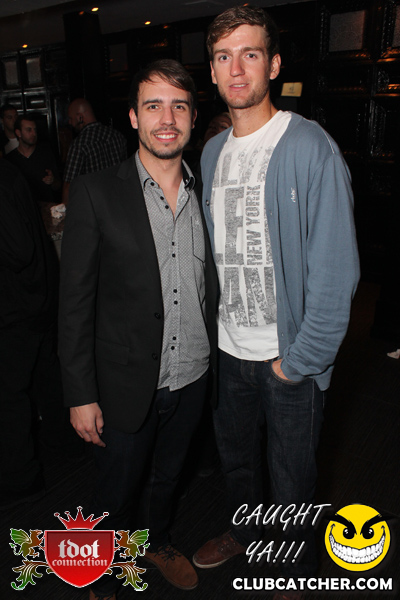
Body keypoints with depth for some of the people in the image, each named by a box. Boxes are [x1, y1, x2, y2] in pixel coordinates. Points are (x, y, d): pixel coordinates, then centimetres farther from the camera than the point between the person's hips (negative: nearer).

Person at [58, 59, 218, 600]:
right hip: (127, 384, -3)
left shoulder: (205, 192, -1)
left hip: (193, 377, 4)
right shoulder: (96, 193, -14)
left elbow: (210, 284, 7)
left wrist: (216, 354, 5)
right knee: (116, 493, 18)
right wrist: (81, 394, -11)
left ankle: (157, 542, 58)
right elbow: (75, 302, -12)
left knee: (167, 475, 27)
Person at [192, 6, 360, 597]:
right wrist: (212, 326, 7)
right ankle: (243, 531, 55)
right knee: (235, 455, 25)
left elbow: (335, 270, -17)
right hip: (230, 348, 6)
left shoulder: (311, 148, -15)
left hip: (291, 355, -5)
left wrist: (298, 359, -16)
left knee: (291, 477, 15)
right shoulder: (213, 152, 6)